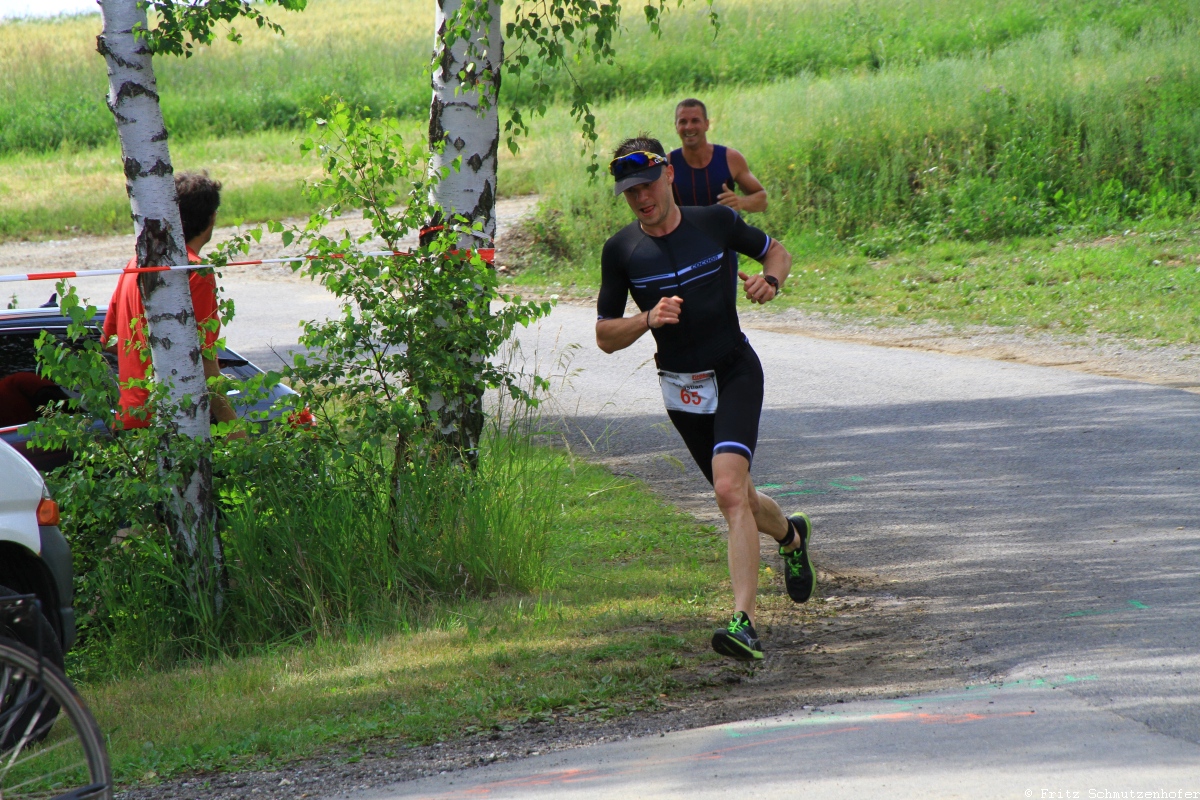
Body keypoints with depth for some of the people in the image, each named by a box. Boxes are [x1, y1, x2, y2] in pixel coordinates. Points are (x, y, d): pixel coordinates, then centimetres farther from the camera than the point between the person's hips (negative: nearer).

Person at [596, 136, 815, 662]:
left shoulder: (716, 222, -6)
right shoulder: (621, 251, -4)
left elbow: (777, 251, 12)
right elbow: (605, 336, -1)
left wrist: (770, 280, -11)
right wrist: (647, 319, -20)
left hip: (736, 372, -3)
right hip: (682, 390, 3)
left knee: (730, 490, -22)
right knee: (735, 498, 14)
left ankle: (744, 622, -29)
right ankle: (791, 536, 50)